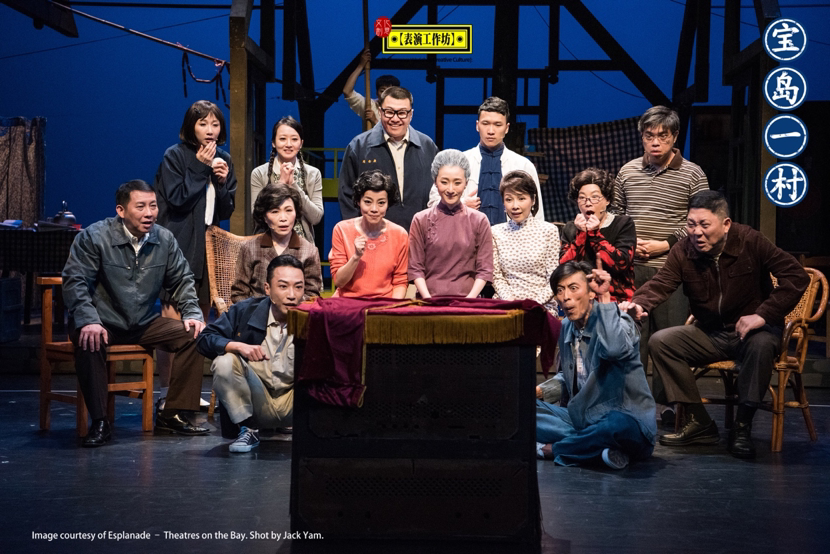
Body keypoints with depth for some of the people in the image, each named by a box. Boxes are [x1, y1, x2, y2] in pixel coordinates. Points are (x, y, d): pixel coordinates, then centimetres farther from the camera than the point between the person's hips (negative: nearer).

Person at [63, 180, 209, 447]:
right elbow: (75, 281, -15)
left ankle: (173, 414, -7)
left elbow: (182, 280, 12)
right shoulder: (93, 237, -11)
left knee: (193, 334, -15)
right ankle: (99, 423, -25)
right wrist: (88, 321, -29)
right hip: (103, 323, -4)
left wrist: (192, 313, -4)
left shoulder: (164, 239, 2)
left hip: (145, 324, 4)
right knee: (89, 342, -38)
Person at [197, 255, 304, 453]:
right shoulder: (244, 311, -4)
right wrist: (238, 346, -24)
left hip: (295, 406, -1)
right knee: (224, 362, -23)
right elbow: (205, 339, -7)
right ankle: (248, 430, -6)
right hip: (257, 405, 2)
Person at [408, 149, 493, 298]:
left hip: (467, 299, 0)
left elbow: (484, 269, 6)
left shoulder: (479, 221, 9)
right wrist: (429, 300, -8)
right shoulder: (421, 220, 8)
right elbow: (415, 268, 6)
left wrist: (469, 299, -8)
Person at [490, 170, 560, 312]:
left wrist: (534, 303, -11)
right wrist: (509, 299, -8)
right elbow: (496, 277, 10)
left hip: (542, 307, -1)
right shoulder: (495, 232, 9)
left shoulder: (548, 231, 3)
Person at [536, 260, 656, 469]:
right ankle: (600, 449, -20)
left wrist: (605, 298, -29)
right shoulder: (566, 327, 10)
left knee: (618, 424, -42)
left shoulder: (619, 321, -11)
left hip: (624, 421, -6)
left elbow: (615, 348, -39)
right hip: (580, 420, 7)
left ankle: (550, 449, -15)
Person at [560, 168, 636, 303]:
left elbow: (621, 264, -9)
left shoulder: (624, 224, 6)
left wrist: (594, 234, -8)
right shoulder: (570, 229, 14)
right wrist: (581, 234, -6)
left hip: (618, 298, -3)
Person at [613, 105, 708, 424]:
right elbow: (616, 215, 20)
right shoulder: (627, 172, 12)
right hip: (632, 268, 2)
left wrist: (665, 244, -8)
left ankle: (667, 403, 11)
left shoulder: (692, 174, 2)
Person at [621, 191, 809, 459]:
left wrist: (763, 314, -27)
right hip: (710, 334, 4)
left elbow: (797, 276, -19)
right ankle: (700, 423, -11)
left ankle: (742, 427, -21)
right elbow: (660, 283, -15)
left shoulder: (751, 241, -16)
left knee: (762, 345, -38)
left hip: (750, 330, -4)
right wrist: (638, 303, -39)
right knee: (660, 341, -16)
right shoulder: (683, 250, -5)